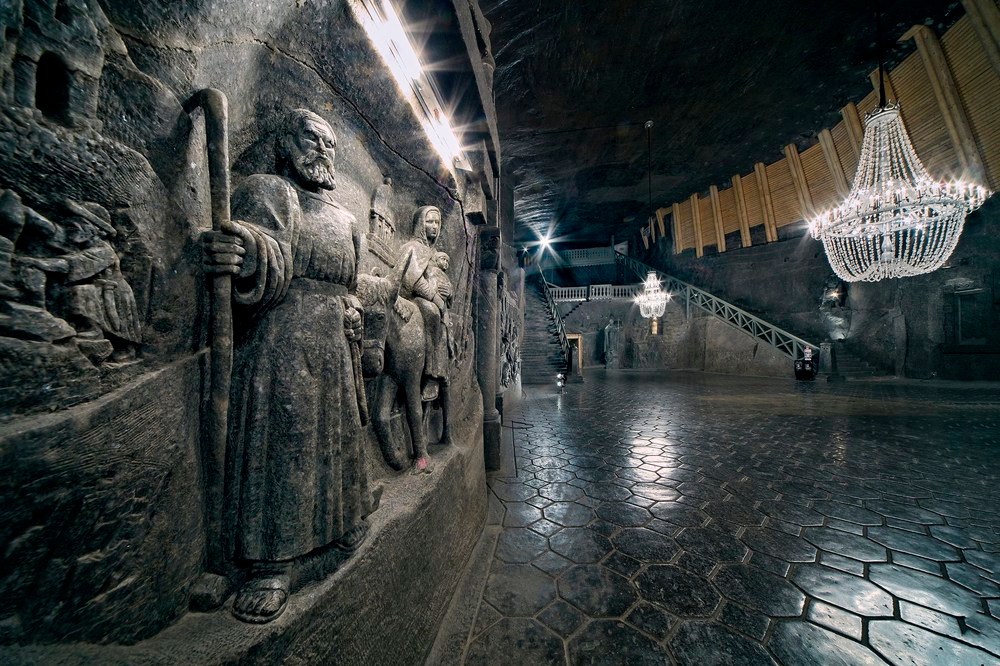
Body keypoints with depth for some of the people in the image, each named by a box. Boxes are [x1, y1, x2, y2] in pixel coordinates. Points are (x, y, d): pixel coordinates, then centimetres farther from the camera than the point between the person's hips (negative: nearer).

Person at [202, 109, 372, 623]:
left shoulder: (344, 218, 23)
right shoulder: (267, 191, 4)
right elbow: (273, 266, -15)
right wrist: (250, 254, -37)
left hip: (334, 343, 7)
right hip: (281, 340, -6)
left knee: (336, 432, 13)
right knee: (281, 436, -5)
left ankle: (341, 521, 31)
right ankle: (271, 563, 10)